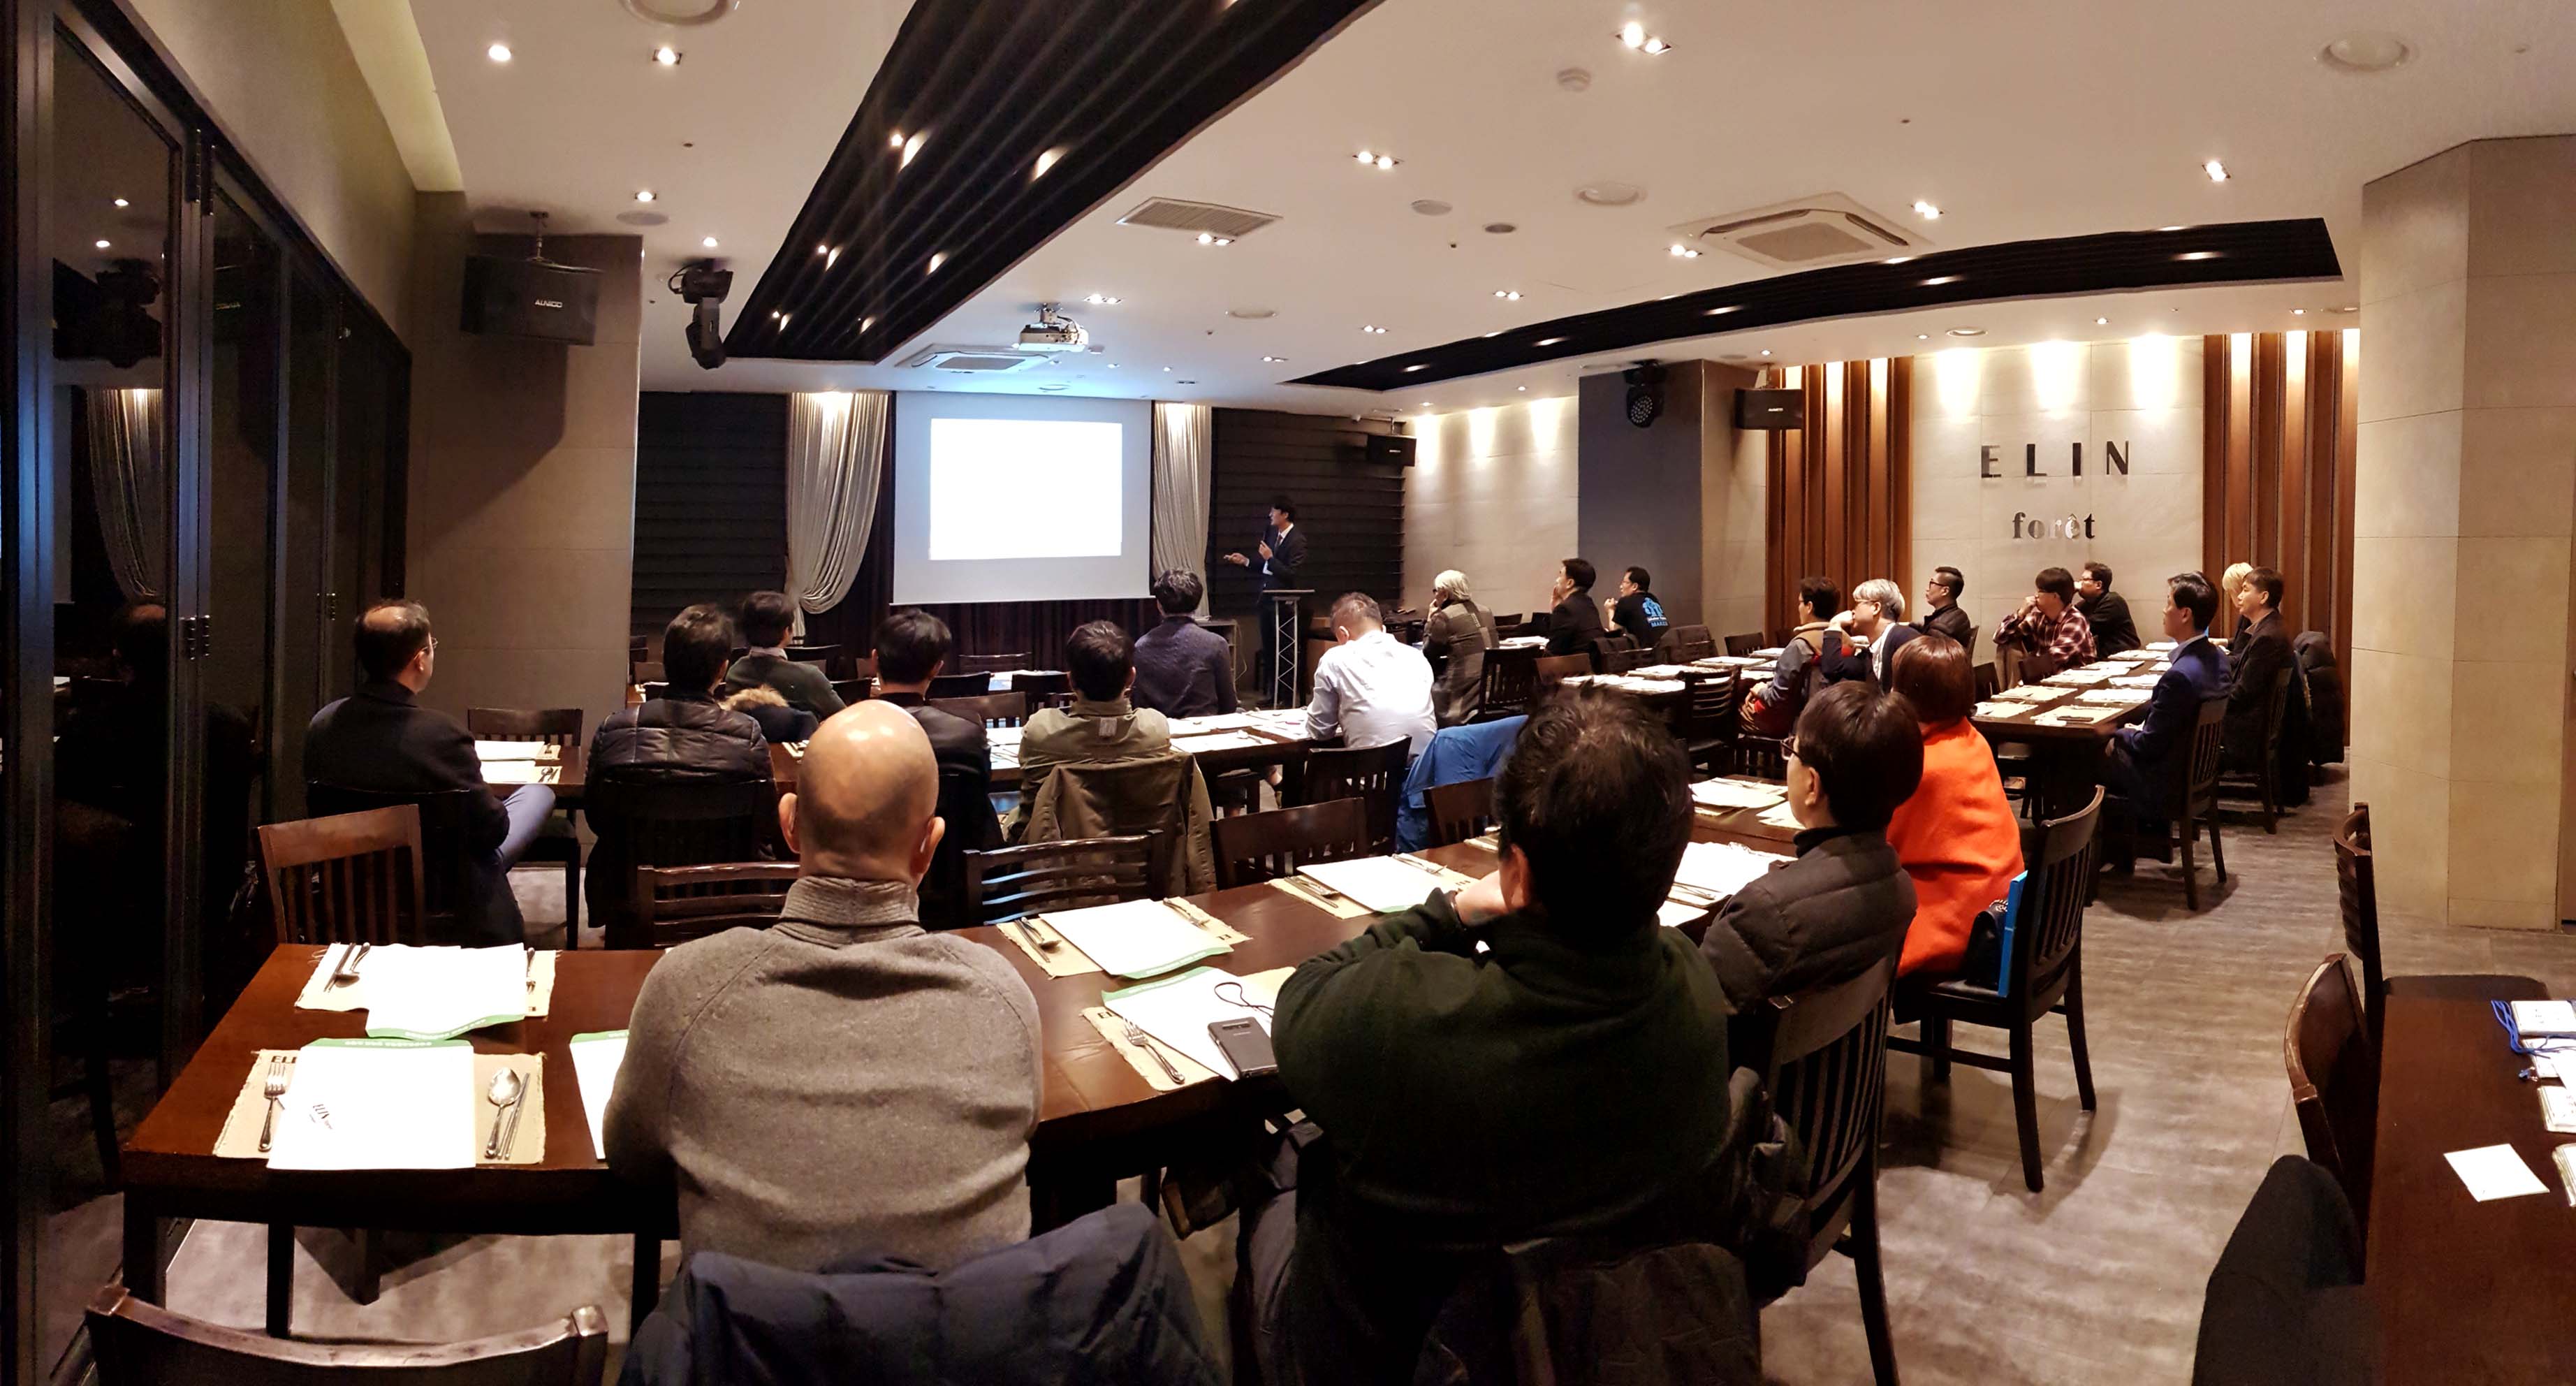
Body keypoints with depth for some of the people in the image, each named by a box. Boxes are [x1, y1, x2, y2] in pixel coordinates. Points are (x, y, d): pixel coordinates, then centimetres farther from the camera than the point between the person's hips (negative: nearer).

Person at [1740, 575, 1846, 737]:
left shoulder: (1801, 645, -22)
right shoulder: (1844, 640, 0)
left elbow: (1779, 697, -19)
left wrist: (1761, 691, 2)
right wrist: (1765, 689, 8)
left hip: (1797, 722, -7)